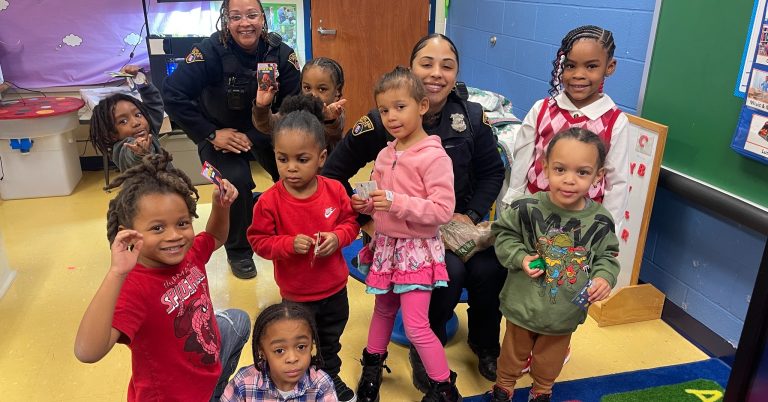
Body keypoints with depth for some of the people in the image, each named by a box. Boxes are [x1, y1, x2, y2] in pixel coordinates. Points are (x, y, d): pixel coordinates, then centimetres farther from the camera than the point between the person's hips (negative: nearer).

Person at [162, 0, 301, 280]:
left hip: (266, 129, 3)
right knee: (236, 182, -26)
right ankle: (239, 251, 2)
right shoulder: (211, 51, -23)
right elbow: (173, 94, -22)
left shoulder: (280, 52, -15)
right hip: (222, 133, -3)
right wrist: (210, 135, -23)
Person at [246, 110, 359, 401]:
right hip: (296, 293, -3)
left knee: (331, 340, 27)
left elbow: (351, 221, -1)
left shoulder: (335, 191, -14)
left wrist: (338, 237, -21)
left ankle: (331, 378, 54)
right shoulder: (270, 201, -21)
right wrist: (289, 244, -29)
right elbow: (258, 241, -14)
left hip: (335, 287, 3)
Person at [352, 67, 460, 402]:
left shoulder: (434, 157, -17)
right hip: (386, 245, 7)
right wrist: (366, 205, -4)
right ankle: (372, 365, 44)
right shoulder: (385, 155, 5)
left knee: (415, 326, -3)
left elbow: (443, 210, -22)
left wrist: (396, 202, -27)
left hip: (416, 249, -7)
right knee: (383, 309, 23)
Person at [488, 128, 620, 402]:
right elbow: (504, 233, -6)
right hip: (523, 305, -2)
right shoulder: (527, 209, -22)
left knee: (551, 358, 26)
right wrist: (519, 258, -20)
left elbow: (607, 256, 1)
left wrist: (604, 278, -17)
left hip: (566, 312, 2)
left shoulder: (600, 221, -15)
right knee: (514, 351, 22)